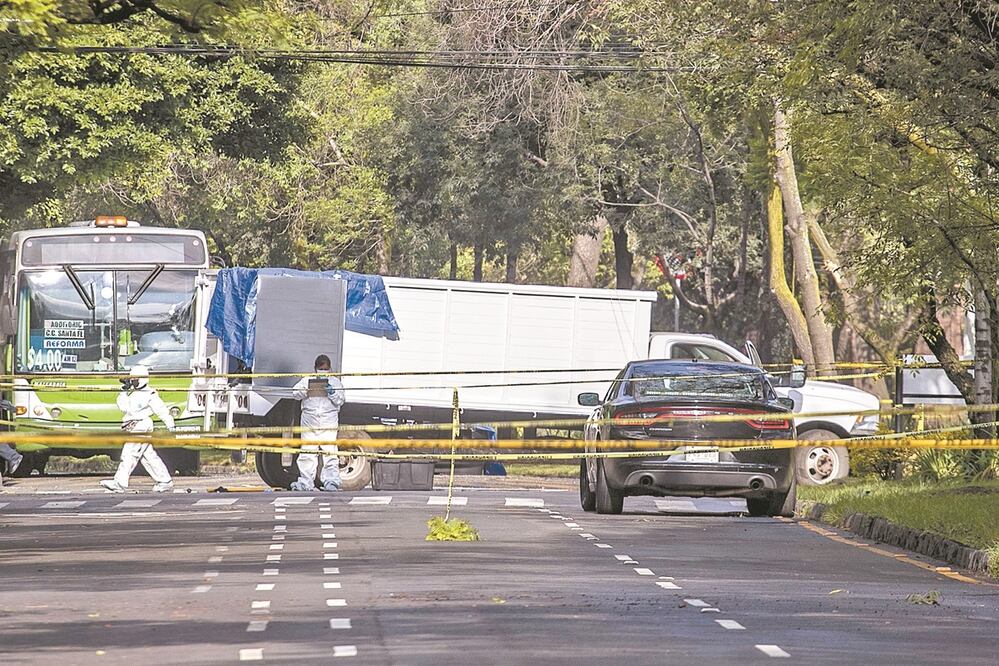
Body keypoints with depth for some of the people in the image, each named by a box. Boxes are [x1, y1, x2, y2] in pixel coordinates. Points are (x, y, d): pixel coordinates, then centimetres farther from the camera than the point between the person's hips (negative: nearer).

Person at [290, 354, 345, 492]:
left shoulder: (335, 382, 13)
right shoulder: (307, 380, 14)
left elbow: (341, 401, 7)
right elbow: (296, 393, 3)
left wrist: (332, 393, -12)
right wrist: (307, 390, -15)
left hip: (329, 421, -1)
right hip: (309, 420, 1)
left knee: (330, 452, -9)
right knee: (307, 452, 0)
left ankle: (331, 482, -10)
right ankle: (306, 482, 4)